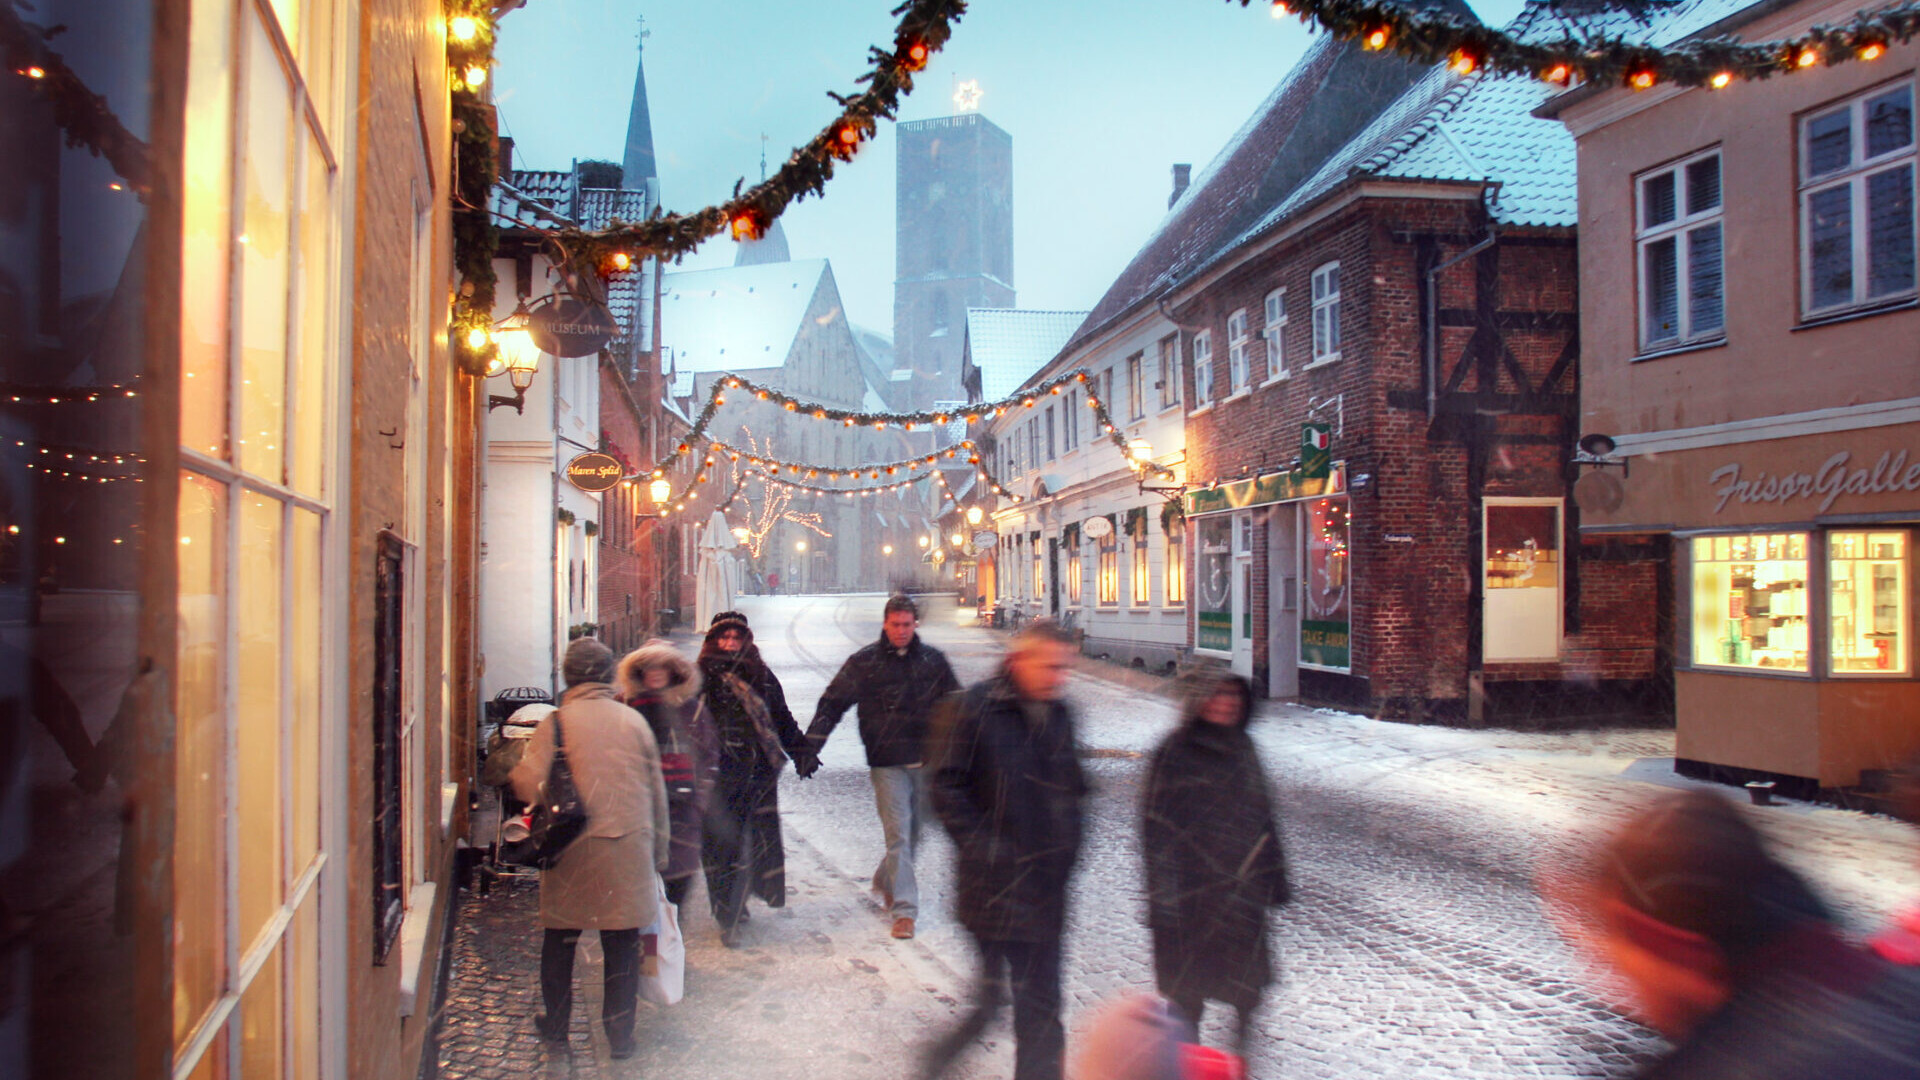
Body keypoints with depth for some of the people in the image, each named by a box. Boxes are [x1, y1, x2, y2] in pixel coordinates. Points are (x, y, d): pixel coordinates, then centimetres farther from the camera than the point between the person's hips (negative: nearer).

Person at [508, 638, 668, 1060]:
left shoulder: (556, 723, -7)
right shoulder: (634, 721, 2)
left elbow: (530, 784, -14)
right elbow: (657, 792, 7)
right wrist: (658, 850, 17)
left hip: (573, 850, -1)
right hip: (630, 851, 1)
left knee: (560, 940, 17)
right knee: (623, 945, 9)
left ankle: (555, 1023, 30)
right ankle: (620, 1033, 12)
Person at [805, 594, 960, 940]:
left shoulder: (933, 660, 6)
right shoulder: (864, 662, 0)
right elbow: (832, 704, 1)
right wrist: (811, 747, -7)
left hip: (927, 760, 3)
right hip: (887, 763, -3)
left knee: (914, 832, 14)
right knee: (898, 835, -6)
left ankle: (885, 884, 38)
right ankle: (904, 910, 2)